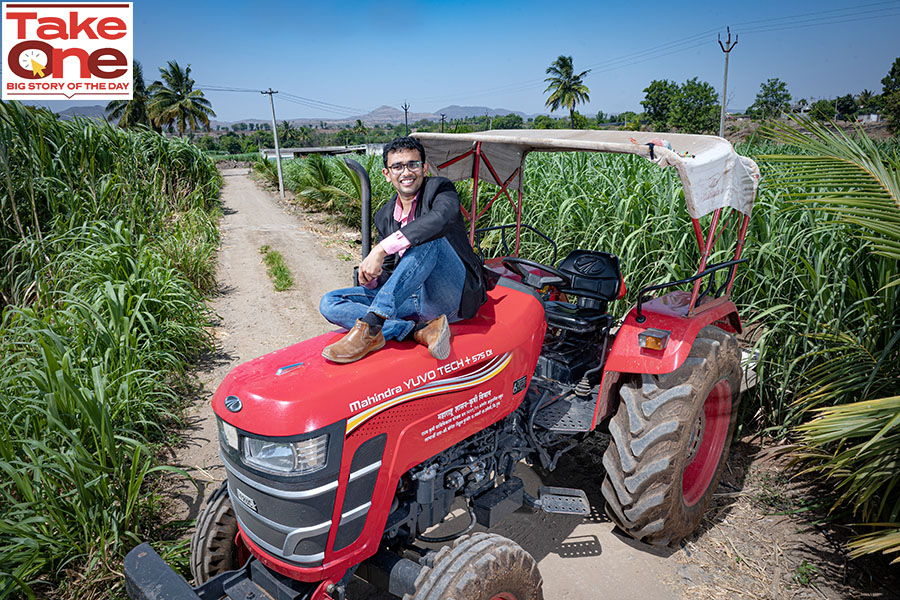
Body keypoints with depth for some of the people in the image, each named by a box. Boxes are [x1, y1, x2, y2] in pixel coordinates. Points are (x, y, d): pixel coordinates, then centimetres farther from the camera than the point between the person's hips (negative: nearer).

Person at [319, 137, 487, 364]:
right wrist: (370, 277, -9)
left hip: (452, 296, -5)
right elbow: (387, 272, 16)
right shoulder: (384, 216, 14)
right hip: (410, 298, 6)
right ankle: (419, 331, -26)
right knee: (329, 303, -7)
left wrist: (382, 249, -32)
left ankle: (370, 327, -32)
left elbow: (442, 218, -28)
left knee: (428, 240, -33)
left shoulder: (439, 189, -2)